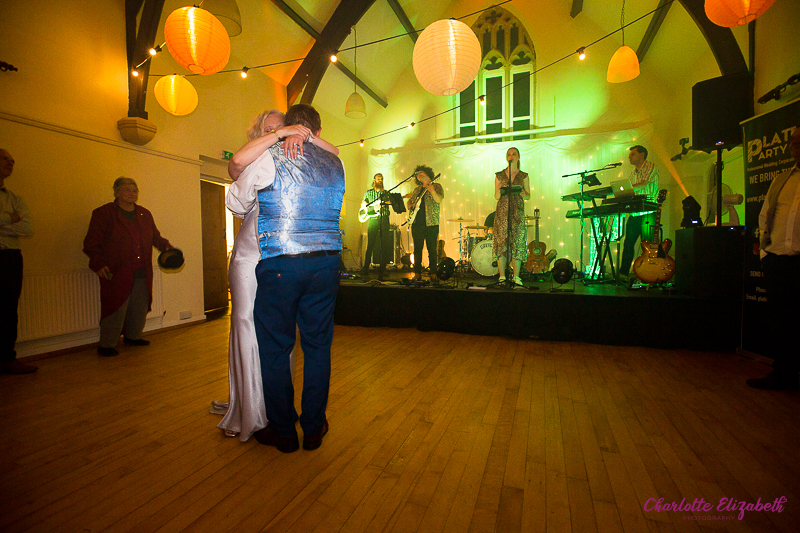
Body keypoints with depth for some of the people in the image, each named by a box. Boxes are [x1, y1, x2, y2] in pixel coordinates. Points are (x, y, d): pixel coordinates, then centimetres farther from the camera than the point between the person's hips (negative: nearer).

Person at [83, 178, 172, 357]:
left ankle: (133, 337, 32)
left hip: (142, 275, 6)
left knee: (140, 309, 13)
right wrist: (97, 264, -14)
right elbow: (91, 243, -3)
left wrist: (165, 246, 1)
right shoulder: (103, 213, -1)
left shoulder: (145, 214, 15)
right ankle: (106, 345, 12)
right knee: (116, 310, -3)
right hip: (116, 274, -5)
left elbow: (155, 236, 22)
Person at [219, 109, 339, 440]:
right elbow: (237, 161, -18)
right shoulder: (251, 168, 6)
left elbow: (334, 155, 4)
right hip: (251, 256, -1)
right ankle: (245, 413, 14)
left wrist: (302, 135, -12)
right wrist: (279, 135, -16)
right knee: (247, 330, -1)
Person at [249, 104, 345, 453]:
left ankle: (283, 431, 23)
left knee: (275, 348, 10)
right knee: (318, 346, 13)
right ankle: (313, 428, 26)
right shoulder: (336, 164, 10)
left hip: (278, 264, -3)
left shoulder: (271, 158, -2)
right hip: (325, 263, 4)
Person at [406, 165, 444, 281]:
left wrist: (432, 191, -32)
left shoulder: (437, 186, 3)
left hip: (431, 224, -5)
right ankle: (417, 274, 12)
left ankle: (433, 274, 4)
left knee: (432, 249, -3)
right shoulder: (417, 190, 19)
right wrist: (409, 206, 8)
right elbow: (410, 201, 31)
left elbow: (439, 200, -14)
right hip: (417, 223, 5)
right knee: (417, 249, 5)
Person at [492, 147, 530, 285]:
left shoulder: (523, 176, 10)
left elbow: (528, 196, 11)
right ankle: (502, 277, -3)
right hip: (502, 211, 0)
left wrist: (521, 192, -10)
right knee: (501, 242, -6)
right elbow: (496, 196, 10)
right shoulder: (499, 175, 11)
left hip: (517, 212, 0)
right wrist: (500, 190, -11)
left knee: (517, 243, -6)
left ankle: (516, 277, 0)